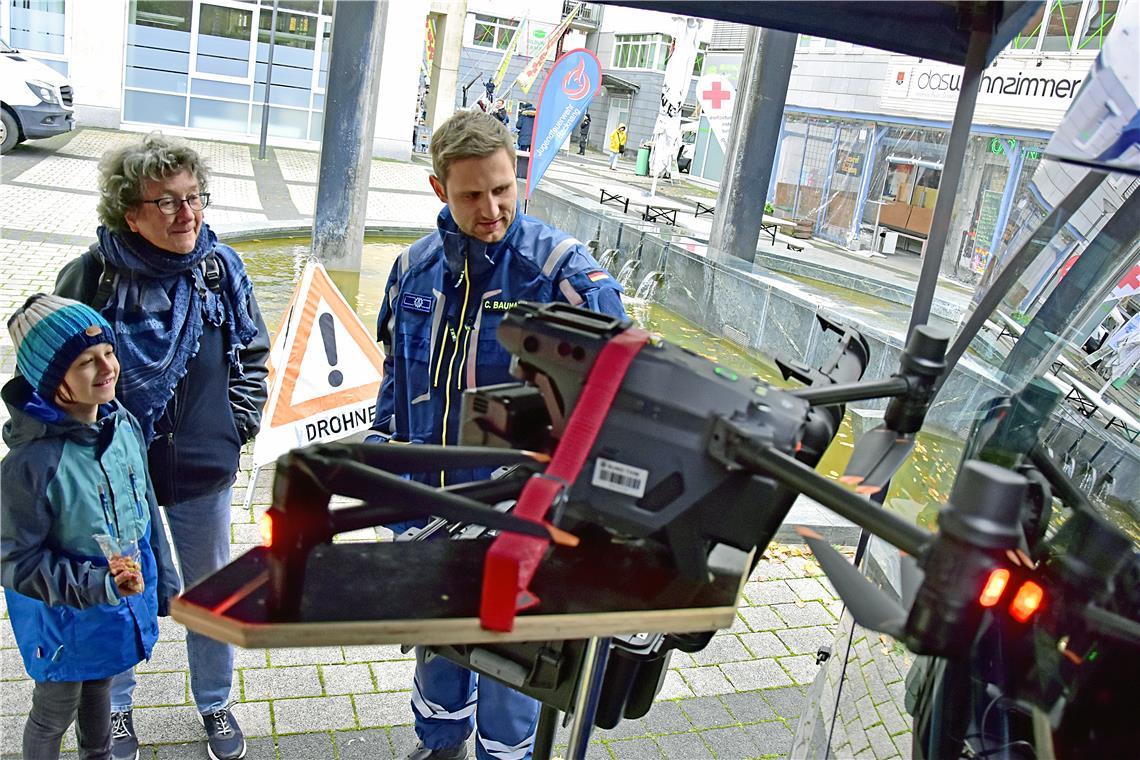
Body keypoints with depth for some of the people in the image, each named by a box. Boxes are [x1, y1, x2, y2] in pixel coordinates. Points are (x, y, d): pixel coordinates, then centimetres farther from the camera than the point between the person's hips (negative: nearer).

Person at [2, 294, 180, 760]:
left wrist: (163, 582, 11)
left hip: (124, 608, 6)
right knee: (54, 713, 20)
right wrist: (100, 583, -32)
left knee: (99, 690, 30)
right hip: (64, 621, -6)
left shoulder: (124, 425, -10)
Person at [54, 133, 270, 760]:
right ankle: (116, 709, 44)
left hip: (204, 471, 2)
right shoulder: (89, 276, -15)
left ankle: (214, 703, 42)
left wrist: (239, 425, 1)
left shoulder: (221, 268, -9)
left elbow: (252, 354, 5)